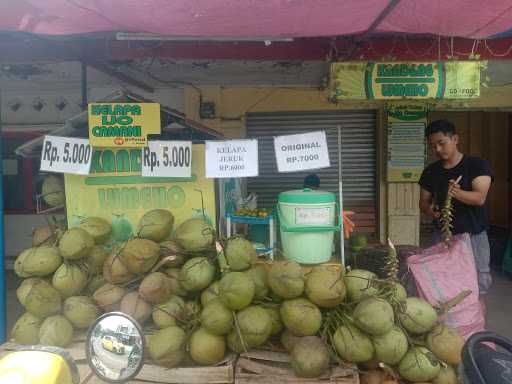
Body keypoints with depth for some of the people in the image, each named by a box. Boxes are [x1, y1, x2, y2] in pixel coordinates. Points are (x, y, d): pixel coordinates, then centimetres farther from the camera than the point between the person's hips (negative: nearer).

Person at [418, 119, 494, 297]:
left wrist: (457, 193, -37)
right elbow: (423, 201, 11)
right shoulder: (430, 171, 6)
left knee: (478, 285, 1)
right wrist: (430, 210, -12)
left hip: (473, 236, -3)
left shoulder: (477, 165, -6)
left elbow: (480, 197, -17)